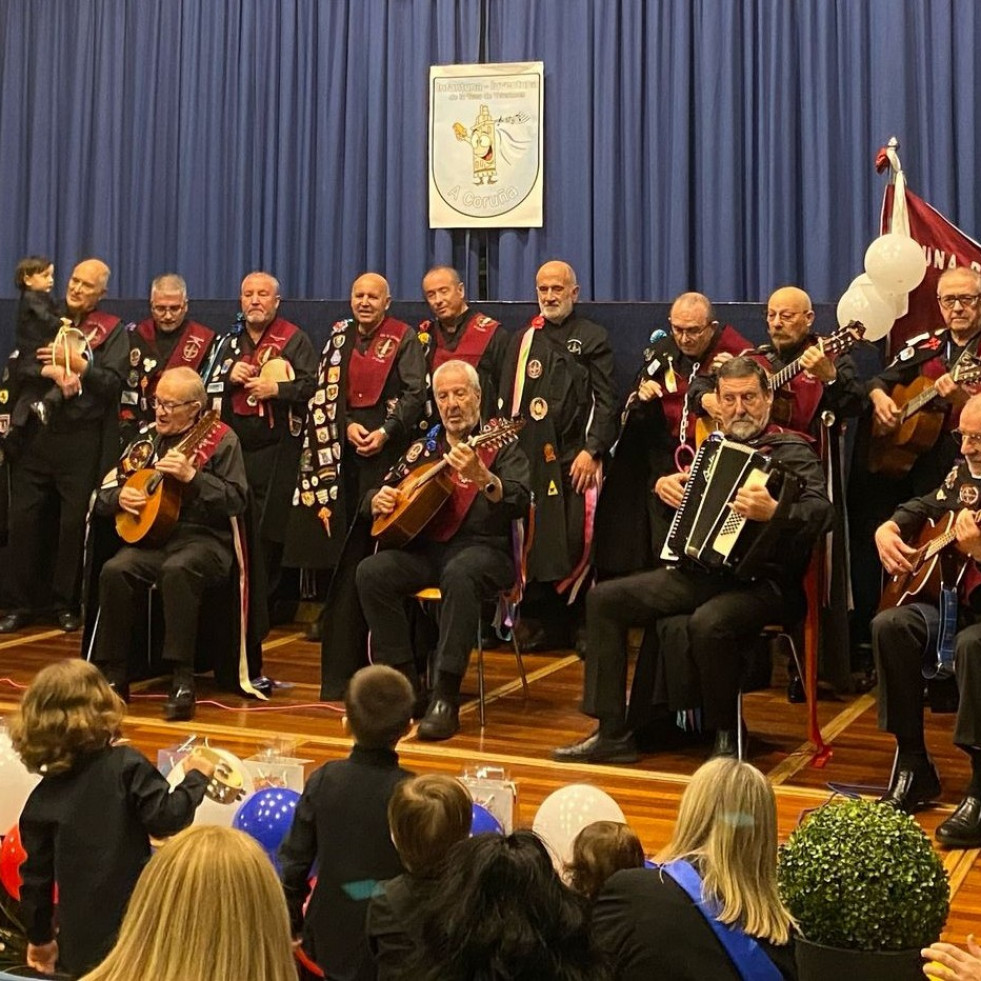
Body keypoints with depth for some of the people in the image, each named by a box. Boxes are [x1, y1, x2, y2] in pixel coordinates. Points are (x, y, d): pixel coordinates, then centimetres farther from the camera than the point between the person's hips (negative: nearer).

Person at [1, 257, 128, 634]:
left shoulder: (110, 331, 3)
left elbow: (113, 381, -9)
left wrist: (75, 363, -18)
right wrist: (51, 370, -15)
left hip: (82, 440, -3)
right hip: (36, 434, 3)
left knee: (75, 524, 2)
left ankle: (66, 603, 15)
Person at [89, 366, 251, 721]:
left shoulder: (220, 439, 1)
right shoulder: (146, 440, 15)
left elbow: (237, 502, -10)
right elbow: (103, 497, 20)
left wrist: (191, 476, -19)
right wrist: (120, 496, -3)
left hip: (203, 537, -4)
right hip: (150, 535, 5)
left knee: (178, 570, -37)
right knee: (114, 571, -26)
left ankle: (183, 681, -32)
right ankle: (115, 675, -14)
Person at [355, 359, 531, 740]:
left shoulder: (500, 447, 4)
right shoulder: (423, 448, 19)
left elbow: (519, 504, -14)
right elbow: (384, 489, 25)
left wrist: (481, 477, -31)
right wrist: (378, 501, 0)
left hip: (482, 549, -5)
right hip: (424, 549, 5)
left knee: (459, 574, -39)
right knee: (371, 572, -23)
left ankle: (446, 698, -34)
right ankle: (405, 683, -14)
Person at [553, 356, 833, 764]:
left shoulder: (791, 452, -5)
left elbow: (821, 511, -22)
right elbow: (688, 485, 34)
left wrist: (775, 512, -41)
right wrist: (663, 484, 11)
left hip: (760, 581, -8)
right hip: (698, 572, 8)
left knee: (708, 623, -38)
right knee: (604, 598, -2)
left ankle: (727, 736, -12)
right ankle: (613, 733, 0)